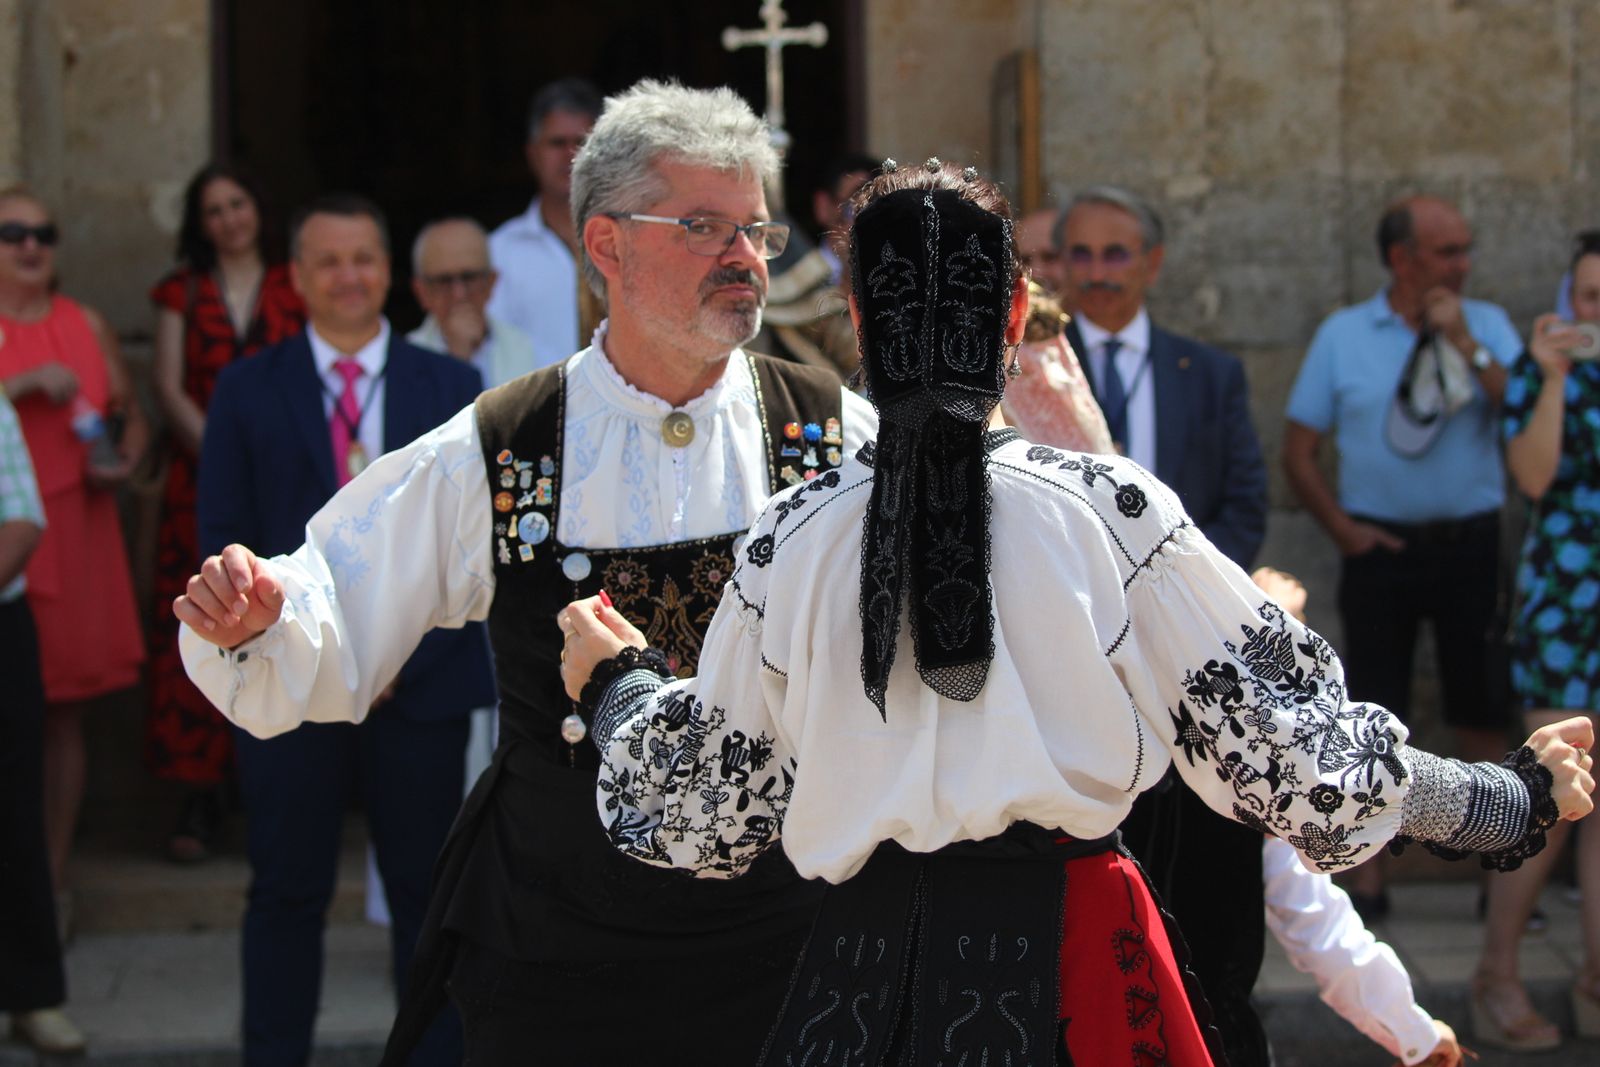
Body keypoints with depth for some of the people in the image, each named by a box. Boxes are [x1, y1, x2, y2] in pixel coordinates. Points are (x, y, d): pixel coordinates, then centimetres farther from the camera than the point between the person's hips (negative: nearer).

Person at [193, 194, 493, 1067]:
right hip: (289, 682, 0)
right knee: (287, 894, 5)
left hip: (421, 680, 0)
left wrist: (404, 650, -8)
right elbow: (224, 539, 2)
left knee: (427, 893, 5)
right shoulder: (248, 390, 6)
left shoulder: (453, 388, 7)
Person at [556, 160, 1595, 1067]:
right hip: (1070, 966, -1)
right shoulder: (1110, 510, -7)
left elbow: (705, 817, 8)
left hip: (867, 975, 2)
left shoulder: (790, 541, -1)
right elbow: (1285, 749, -4)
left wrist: (618, 682, 27)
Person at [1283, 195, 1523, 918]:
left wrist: (1467, 346, -16)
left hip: (1472, 541, 0)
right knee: (1373, 713, 2)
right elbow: (1298, 450, 6)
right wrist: (1341, 527, -4)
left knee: (1482, 710, 4)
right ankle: (1366, 882, 9)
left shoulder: (1487, 326, 4)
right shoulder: (1343, 335, 3)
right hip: (1380, 546, 0)